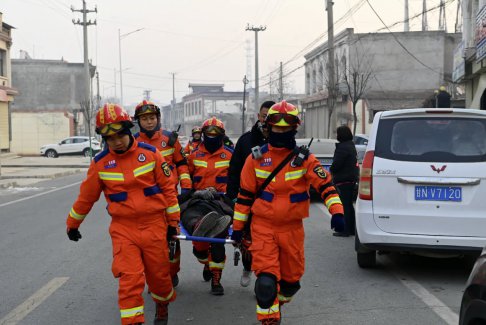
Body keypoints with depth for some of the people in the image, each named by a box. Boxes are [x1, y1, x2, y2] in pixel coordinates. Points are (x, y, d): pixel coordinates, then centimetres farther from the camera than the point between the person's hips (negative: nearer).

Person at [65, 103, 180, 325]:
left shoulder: (149, 153, -3)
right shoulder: (100, 163, -1)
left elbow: (168, 187, 3)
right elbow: (86, 196, 10)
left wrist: (173, 220, 4)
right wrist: (72, 224, 19)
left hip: (154, 224, 0)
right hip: (123, 228, 0)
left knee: (159, 274, 11)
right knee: (129, 279, -10)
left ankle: (162, 307, 40)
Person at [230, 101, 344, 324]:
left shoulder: (304, 159, -2)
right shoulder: (256, 158, 1)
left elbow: (325, 185, -11)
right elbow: (245, 194, 6)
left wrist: (337, 212, -27)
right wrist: (237, 226, 8)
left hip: (292, 228, 1)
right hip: (263, 227, -1)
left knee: (291, 278, 15)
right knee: (266, 279, -11)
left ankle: (277, 304, 45)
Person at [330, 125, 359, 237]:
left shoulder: (343, 147, -19)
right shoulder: (351, 145, 14)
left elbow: (336, 164, -22)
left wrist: (331, 170, 0)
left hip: (343, 180, -10)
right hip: (352, 179, 10)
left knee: (346, 205, -6)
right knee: (349, 204, 16)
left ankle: (346, 230, -3)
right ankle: (352, 229, 21)